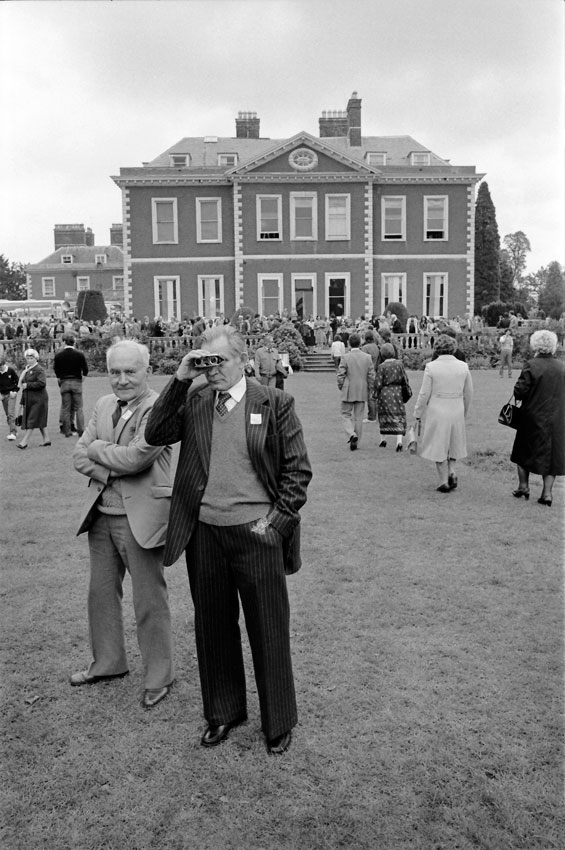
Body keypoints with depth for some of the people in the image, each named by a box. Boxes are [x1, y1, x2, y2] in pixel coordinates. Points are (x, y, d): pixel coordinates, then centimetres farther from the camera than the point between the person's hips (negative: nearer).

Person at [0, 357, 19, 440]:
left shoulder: (11, 370, -9)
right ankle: (13, 431, 19)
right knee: (7, 414, 8)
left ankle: (12, 433, -15)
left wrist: (14, 391, -8)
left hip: (11, 393, -5)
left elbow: (17, 381, 0)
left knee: (11, 413, -13)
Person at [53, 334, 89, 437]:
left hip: (64, 382, 1)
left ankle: (67, 431, 8)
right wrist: (82, 376, 15)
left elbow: (55, 369, 2)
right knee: (79, 408, 4)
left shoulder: (58, 355, -3)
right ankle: (81, 430, 1)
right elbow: (85, 369, -4)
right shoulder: (79, 354, -6)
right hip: (77, 382, -1)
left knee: (66, 408, 7)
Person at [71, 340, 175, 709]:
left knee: (150, 602, 5)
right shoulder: (104, 405, 9)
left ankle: (159, 677, 22)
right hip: (102, 513, 8)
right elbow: (80, 455, 5)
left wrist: (97, 448, -8)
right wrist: (110, 473, -13)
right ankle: (108, 663, 39)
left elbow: (134, 458, -25)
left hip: (141, 517, -7)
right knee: (101, 592, 20)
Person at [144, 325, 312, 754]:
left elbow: (298, 469, -3)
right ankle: (223, 712, 39)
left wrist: (277, 520, -10)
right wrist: (180, 380, -9)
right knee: (213, 628, 17)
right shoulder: (193, 401, 6)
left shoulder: (275, 403, -4)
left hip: (255, 533, -3)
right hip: (203, 534, 4)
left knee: (269, 633, 8)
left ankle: (279, 723, 30)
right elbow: (155, 435, -4)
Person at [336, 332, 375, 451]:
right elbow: (371, 376, 1)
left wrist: (341, 388, 6)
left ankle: (352, 434, -15)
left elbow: (340, 376, -11)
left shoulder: (345, 358, -10)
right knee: (358, 417, 11)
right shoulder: (367, 357, 0)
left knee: (346, 415, 9)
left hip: (348, 392, -3)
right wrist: (369, 390, 11)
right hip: (362, 392, 3)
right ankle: (355, 441, 15)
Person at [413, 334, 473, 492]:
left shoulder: (431, 367, -12)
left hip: (437, 411, -3)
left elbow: (424, 393, -9)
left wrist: (418, 414, 2)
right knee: (454, 442, 24)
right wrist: (464, 412, 20)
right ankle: (451, 471, 9)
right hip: (457, 411, 3)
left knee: (438, 445, 9)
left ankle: (444, 481, 11)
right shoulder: (463, 366, -2)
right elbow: (468, 393, 6)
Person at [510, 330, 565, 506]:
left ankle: (523, 486, 19)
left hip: (533, 418, -3)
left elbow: (519, 392, -16)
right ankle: (547, 492, 9)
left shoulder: (531, 366, -15)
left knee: (524, 452, 15)